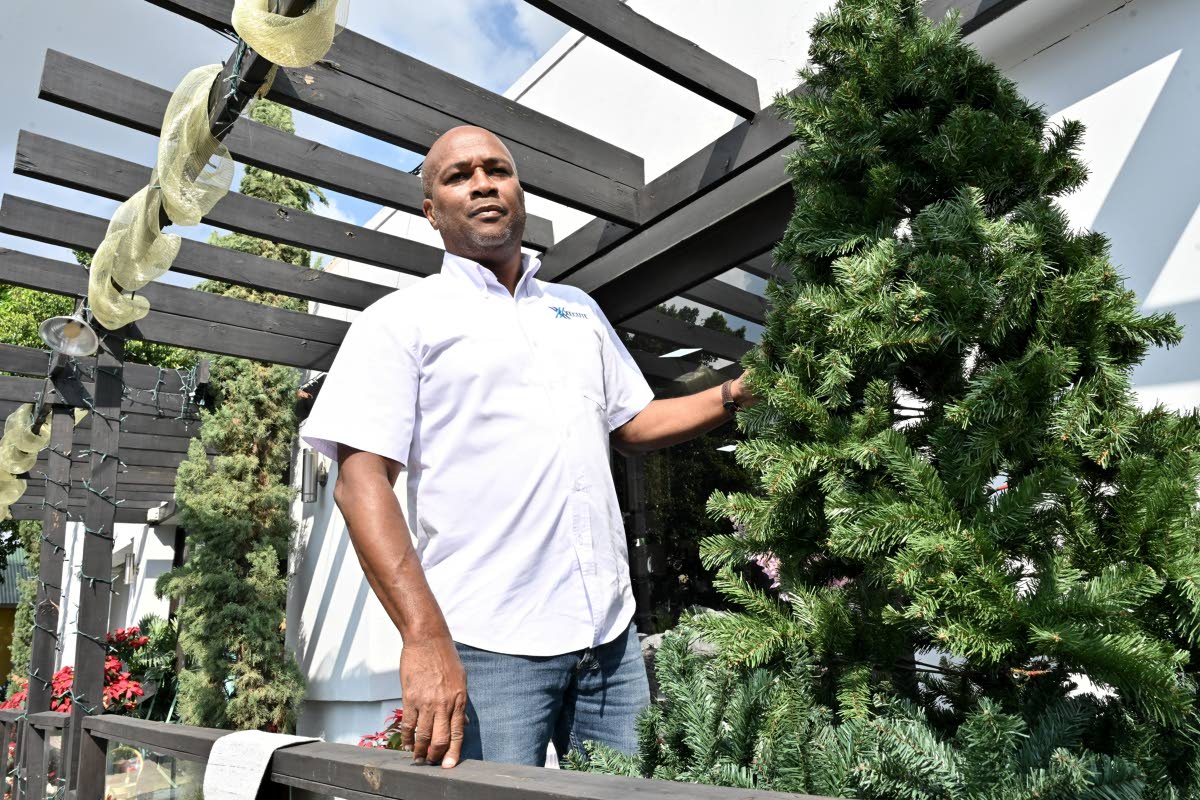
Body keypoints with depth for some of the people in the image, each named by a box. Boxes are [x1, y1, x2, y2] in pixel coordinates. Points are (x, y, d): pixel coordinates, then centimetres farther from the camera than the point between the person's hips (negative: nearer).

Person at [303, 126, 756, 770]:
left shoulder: (579, 309, 16)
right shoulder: (400, 322, -1)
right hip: (486, 645, -4)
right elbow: (361, 481, -10)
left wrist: (737, 394, 8)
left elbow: (631, 424, 23)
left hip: (610, 635, 5)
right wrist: (424, 640, -20)